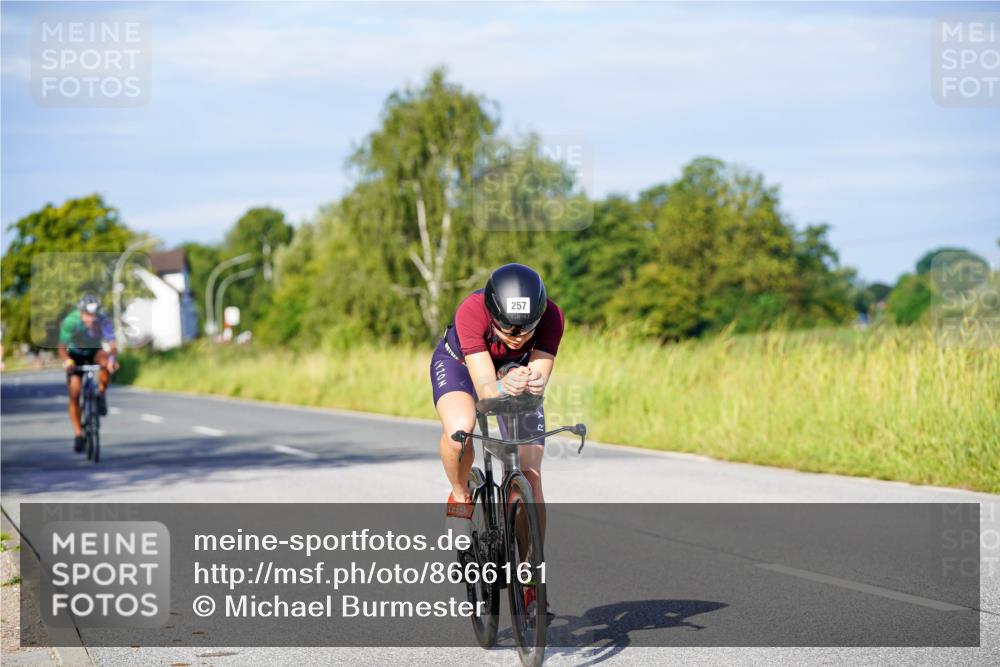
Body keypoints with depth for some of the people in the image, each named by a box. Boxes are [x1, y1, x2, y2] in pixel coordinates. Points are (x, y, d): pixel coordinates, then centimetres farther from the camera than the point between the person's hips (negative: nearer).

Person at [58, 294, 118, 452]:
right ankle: (78, 434, -3)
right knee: (74, 393, -12)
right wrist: (67, 362, -51)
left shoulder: (103, 321, -29)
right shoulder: (70, 321, -29)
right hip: (75, 354, -1)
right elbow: (62, 347, -31)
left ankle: (100, 395, -14)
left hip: (94, 352, 1)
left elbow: (112, 345, -36)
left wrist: (112, 359, -57)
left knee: (105, 359, -35)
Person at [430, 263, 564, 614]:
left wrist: (534, 382, -60)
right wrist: (504, 388, -66)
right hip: (460, 364, -2)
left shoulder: (551, 317, -33)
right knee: (460, 428, -37)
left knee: (530, 474, -10)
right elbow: (484, 388, -44)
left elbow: (540, 375, -36)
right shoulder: (472, 312, -40)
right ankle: (460, 497, -6)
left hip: (516, 372, 2)